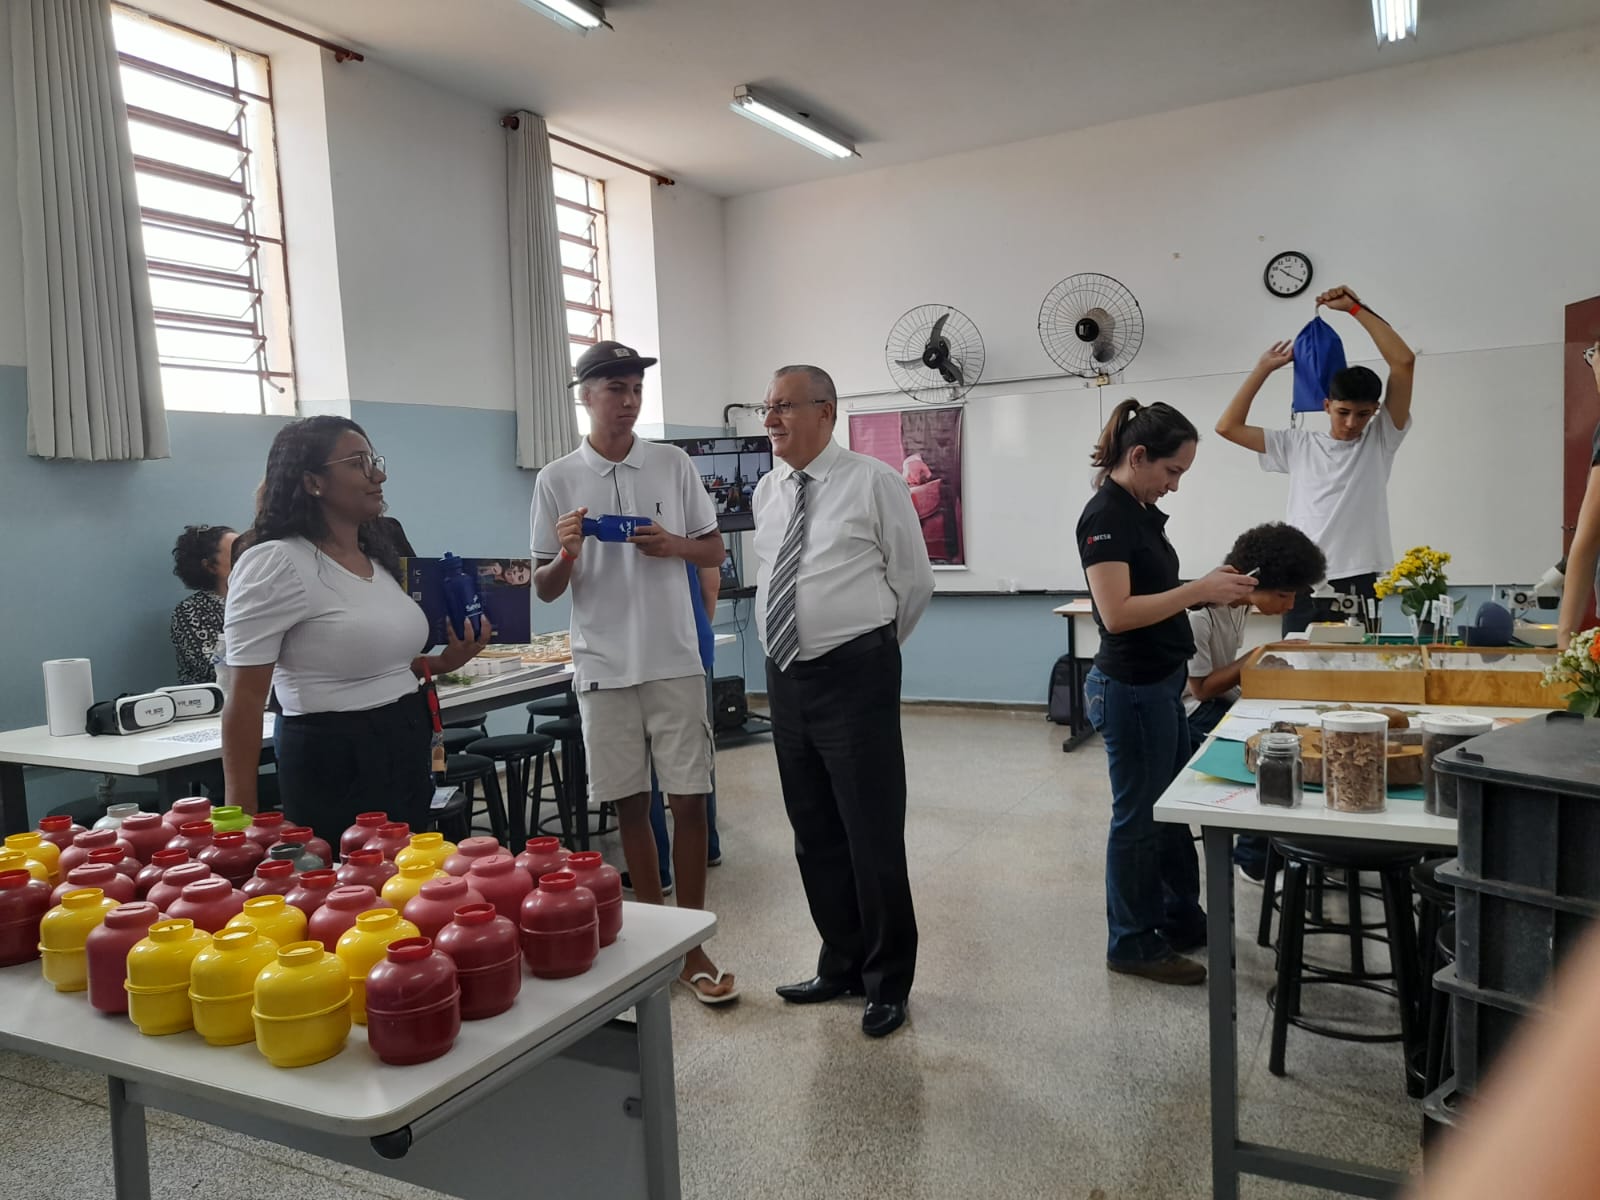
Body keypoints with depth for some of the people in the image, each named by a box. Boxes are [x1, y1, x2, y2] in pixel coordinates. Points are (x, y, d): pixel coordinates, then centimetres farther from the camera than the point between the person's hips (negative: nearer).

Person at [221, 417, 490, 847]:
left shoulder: (377, 557, 10)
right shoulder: (275, 565, -14)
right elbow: (245, 699, -15)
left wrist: (440, 663, 7)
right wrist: (241, 812, -18)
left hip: (407, 749, 8)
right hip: (333, 760, -8)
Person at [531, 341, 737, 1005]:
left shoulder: (674, 464, 3)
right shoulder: (556, 480, 1)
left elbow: (715, 551, 9)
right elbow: (544, 589, 4)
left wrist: (674, 545, -12)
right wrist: (566, 555, -18)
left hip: (674, 661, 0)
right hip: (603, 667, 0)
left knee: (689, 800, 1)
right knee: (630, 805, 9)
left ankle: (692, 946, 14)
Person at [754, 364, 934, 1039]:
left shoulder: (873, 483, -6)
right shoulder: (766, 492, 10)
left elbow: (915, 581, 0)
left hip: (855, 679, -6)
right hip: (785, 678, 6)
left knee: (874, 837, 0)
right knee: (814, 835, 15)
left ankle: (889, 982, 19)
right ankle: (841, 966, 33)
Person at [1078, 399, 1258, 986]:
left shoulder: (1142, 512, 10)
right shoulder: (1106, 516, -19)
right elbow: (1117, 612, -26)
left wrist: (1210, 588, 3)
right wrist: (1199, 591, -24)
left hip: (1161, 684, 10)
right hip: (1132, 689, -10)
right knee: (1140, 817, 3)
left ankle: (1181, 919, 35)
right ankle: (1132, 943, 18)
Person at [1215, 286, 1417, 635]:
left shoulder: (1380, 441, 7)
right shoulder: (1298, 445, 11)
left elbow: (1404, 362, -2)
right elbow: (1228, 426, 8)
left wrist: (1356, 308, -2)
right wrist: (1264, 369, 9)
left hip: (1360, 585, -1)